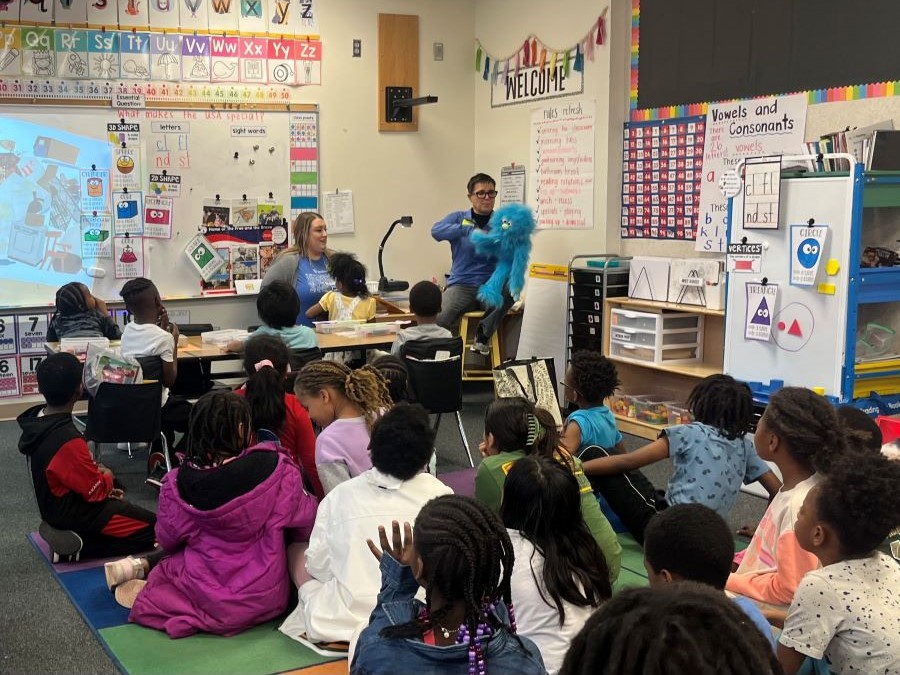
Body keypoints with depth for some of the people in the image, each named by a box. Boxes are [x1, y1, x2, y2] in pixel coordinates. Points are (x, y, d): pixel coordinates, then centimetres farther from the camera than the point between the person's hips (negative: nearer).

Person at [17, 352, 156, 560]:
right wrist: (108, 476, -2)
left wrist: (96, 472, 3)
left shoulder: (35, 420, -7)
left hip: (56, 505, 9)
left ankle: (76, 538, 13)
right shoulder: (68, 440, -33)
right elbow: (97, 491, -22)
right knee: (155, 528, -4)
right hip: (74, 514, -9)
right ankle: (82, 544, -6)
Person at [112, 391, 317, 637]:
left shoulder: (179, 483, -13)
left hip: (207, 599, 1)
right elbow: (305, 522, -4)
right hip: (266, 598, -1)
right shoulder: (276, 467, -17)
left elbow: (167, 540, 4)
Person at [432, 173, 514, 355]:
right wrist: (468, 230, -25)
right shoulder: (459, 218, 10)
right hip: (462, 285, -1)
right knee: (437, 321, -30)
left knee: (510, 288, -33)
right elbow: (436, 230, -11)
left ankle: (483, 334, -15)